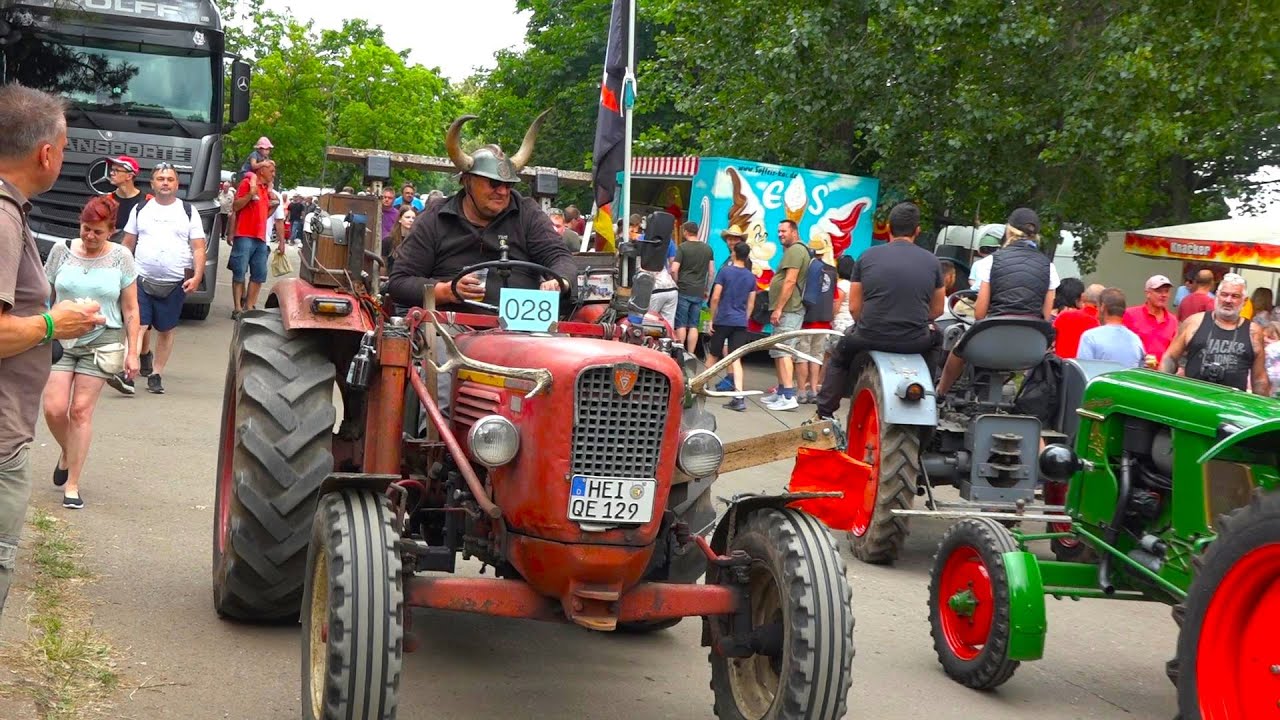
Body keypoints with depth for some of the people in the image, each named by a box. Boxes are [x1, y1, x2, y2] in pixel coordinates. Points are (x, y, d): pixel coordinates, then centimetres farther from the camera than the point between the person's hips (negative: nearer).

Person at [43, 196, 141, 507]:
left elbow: (131, 310, 2)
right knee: (54, 409, -6)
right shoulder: (61, 251, 0)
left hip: (101, 342, -1)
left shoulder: (120, 257, -2)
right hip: (61, 340, 1)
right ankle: (67, 454, 26)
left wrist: (132, 352, -1)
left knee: (81, 411, -2)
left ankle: (72, 484, 6)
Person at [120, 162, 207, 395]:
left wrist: (197, 276, -9)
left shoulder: (188, 212, 6)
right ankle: (144, 355, 11)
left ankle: (156, 374, 15)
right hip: (142, 279, 0)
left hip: (174, 283, 0)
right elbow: (128, 244, 13)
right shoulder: (141, 210, 9)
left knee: (166, 330, 5)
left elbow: (198, 248, 3)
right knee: (138, 326, -11)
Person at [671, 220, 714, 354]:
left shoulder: (682, 247, -7)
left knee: (681, 324, 2)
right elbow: (711, 271, 11)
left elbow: (674, 269, -14)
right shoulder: (708, 248, 8)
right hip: (699, 292, 4)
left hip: (683, 290, -4)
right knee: (693, 326, 7)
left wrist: (677, 284, 1)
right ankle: (690, 355, 7)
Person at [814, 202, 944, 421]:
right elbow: (937, 310, 9)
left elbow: (853, 307, 4)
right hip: (916, 341, 0)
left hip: (870, 337, 0)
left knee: (839, 359, 31)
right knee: (937, 339, 35)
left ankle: (824, 415, 26)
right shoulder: (931, 261, 2)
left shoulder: (868, 256, 1)